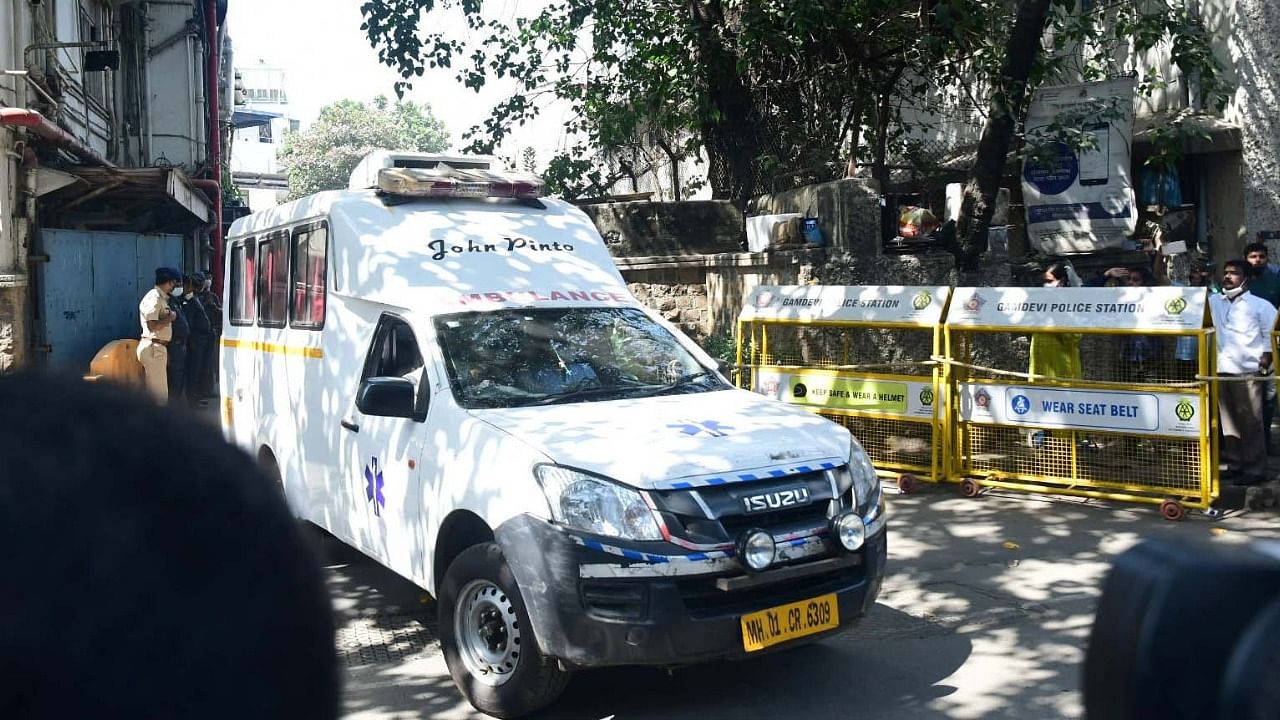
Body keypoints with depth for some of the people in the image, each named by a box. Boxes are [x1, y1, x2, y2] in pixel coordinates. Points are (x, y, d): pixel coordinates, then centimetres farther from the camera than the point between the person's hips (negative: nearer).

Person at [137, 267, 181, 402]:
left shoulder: (161, 297, 17)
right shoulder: (154, 298, -14)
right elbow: (152, 325, -23)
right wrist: (170, 317, -12)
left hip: (158, 348, 10)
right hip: (153, 348, -10)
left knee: (154, 390, 14)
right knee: (159, 393, -8)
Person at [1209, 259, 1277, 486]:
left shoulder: (1260, 305, 2)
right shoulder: (1213, 302, 14)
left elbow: (1272, 335, 0)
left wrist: (1265, 361, -8)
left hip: (1247, 371, -5)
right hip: (1221, 370, 5)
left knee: (1250, 422, -3)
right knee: (1228, 420, 10)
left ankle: (1255, 469, 2)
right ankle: (1234, 464, 19)